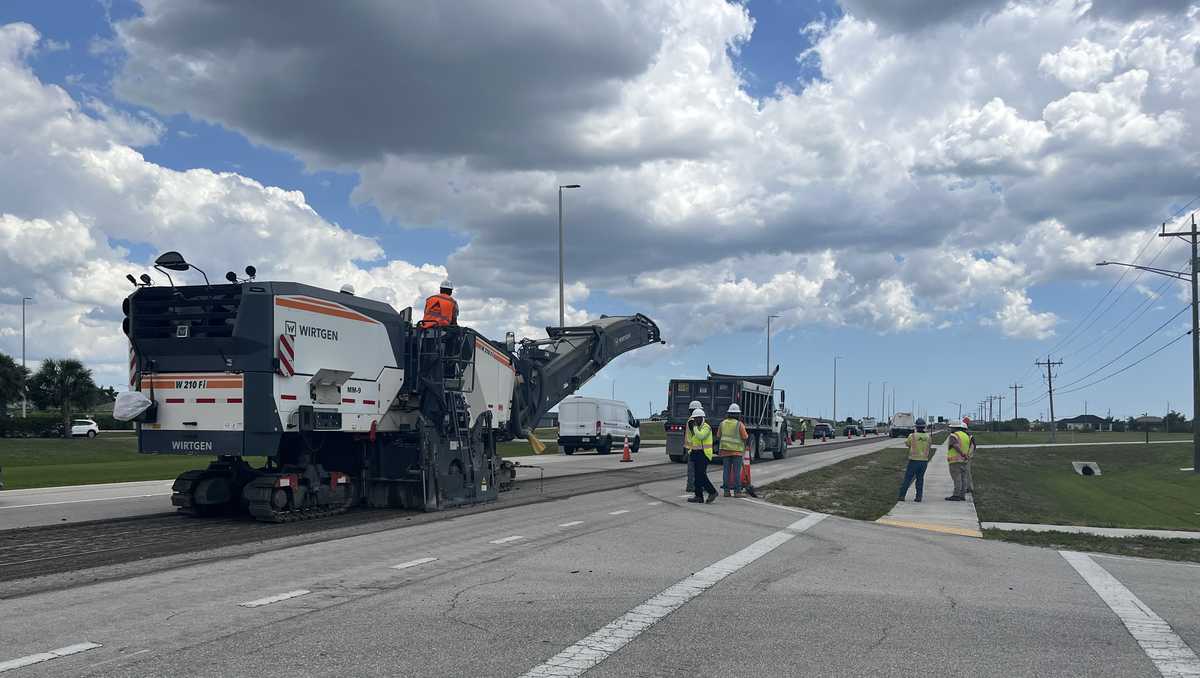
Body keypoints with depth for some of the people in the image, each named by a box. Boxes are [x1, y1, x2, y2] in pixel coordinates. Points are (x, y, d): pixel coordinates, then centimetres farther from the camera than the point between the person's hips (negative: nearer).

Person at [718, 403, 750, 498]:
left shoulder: (723, 423, 4)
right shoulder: (740, 424, -9)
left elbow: (719, 436, 12)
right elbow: (745, 437, -8)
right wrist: (746, 434, 13)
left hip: (725, 450, 3)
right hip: (737, 450, -3)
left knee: (726, 471, 5)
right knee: (736, 471, -2)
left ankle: (727, 491, 4)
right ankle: (737, 491, -4)